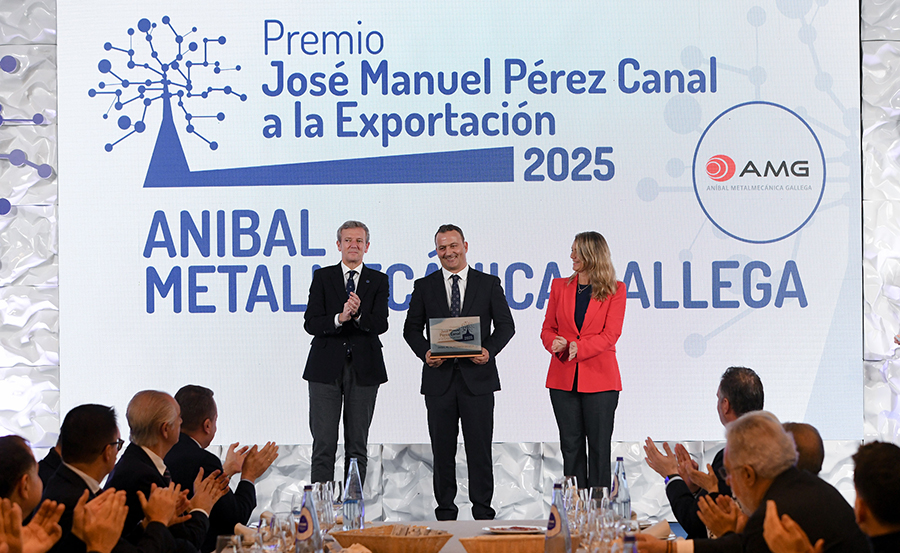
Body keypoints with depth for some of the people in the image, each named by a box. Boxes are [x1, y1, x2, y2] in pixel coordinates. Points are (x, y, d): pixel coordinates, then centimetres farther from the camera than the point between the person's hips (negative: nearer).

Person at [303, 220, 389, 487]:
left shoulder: (378, 281, 7)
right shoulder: (322, 277, 6)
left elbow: (380, 324, -6)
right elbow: (311, 324, -4)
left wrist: (358, 315, -26)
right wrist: (339, 318, -22)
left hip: (363, 369, 1)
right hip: (326, 368, -1)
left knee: (357, 443, 5)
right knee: (324, 443, -4)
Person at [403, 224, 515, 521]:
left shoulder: (489, 284, 7)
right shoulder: (424, 287, 9)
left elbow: (506, 324, 6)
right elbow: (412, 328, 10)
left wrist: (490, 350, -12)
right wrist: (425, 351, -10)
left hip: (477, 377, -1)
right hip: (439, 377, 1)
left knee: (480, 448, -1)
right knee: (442, 449, 5)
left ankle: (482, 509, 5)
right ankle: (445, 508, 12)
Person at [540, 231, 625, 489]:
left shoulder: (615, 290, 1)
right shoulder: (560, 286, 11)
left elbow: (610, 334, -7)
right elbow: (548, 328, 11)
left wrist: (579, 347, -21)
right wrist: (555, 343, -12)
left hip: (599, 378, -3)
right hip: (564, 378, 3)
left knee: (599, 447, -1)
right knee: (570, 446, 4)